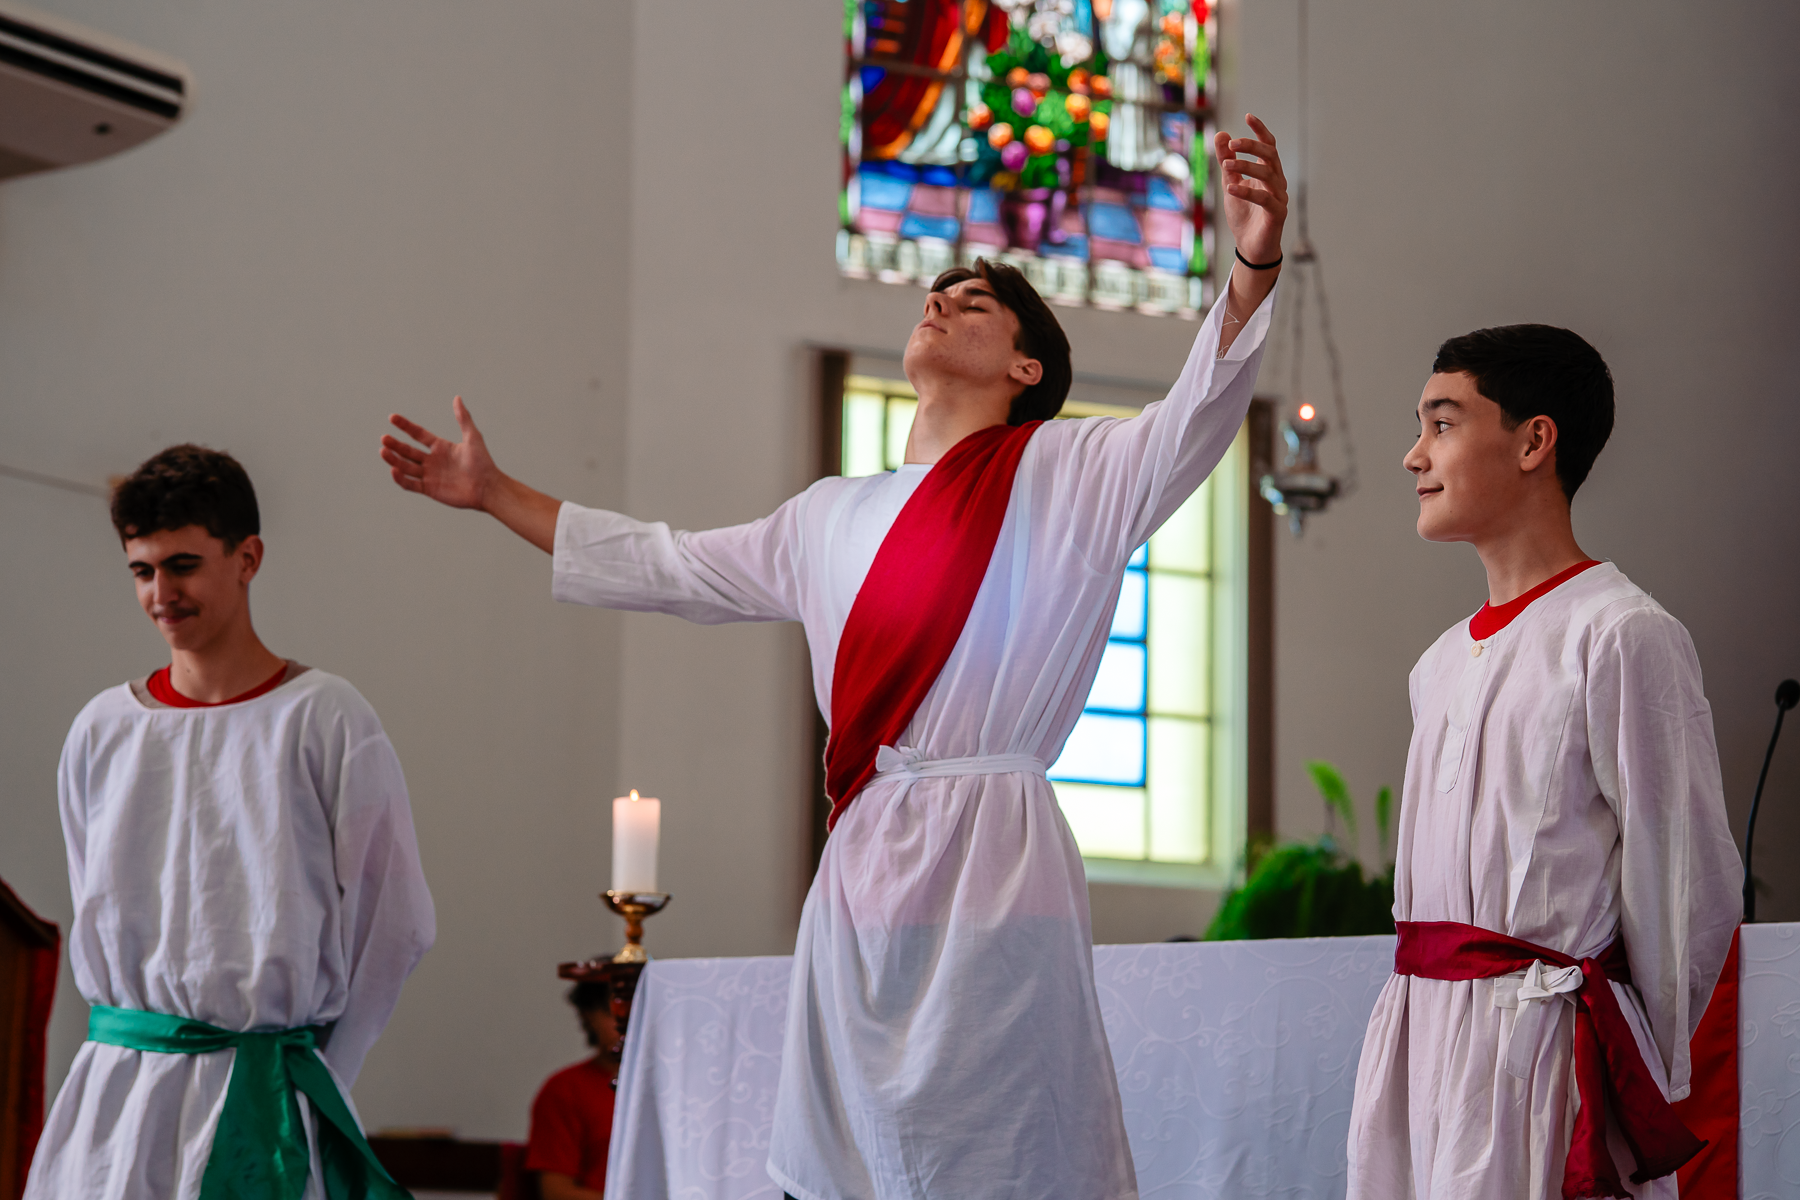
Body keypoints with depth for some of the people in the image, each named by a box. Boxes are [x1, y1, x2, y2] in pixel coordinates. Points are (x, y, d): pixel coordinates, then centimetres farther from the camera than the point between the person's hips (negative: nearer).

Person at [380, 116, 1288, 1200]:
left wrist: (1254, 269, -28)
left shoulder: (1068, 476, 5)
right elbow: (663, 568, 32)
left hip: (993, 864, -6)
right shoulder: (832, 519, 22)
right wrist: (495, 493, 35)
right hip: (863, 866, 6)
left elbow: (1198, 414, -11)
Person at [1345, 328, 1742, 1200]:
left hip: (1540, 1031, -7)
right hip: (1417, 1039, 7)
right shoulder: (1442, 663, 16)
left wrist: (1641, 1086, -3)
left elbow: (1691, 886, -9)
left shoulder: (1621, 637, -9)